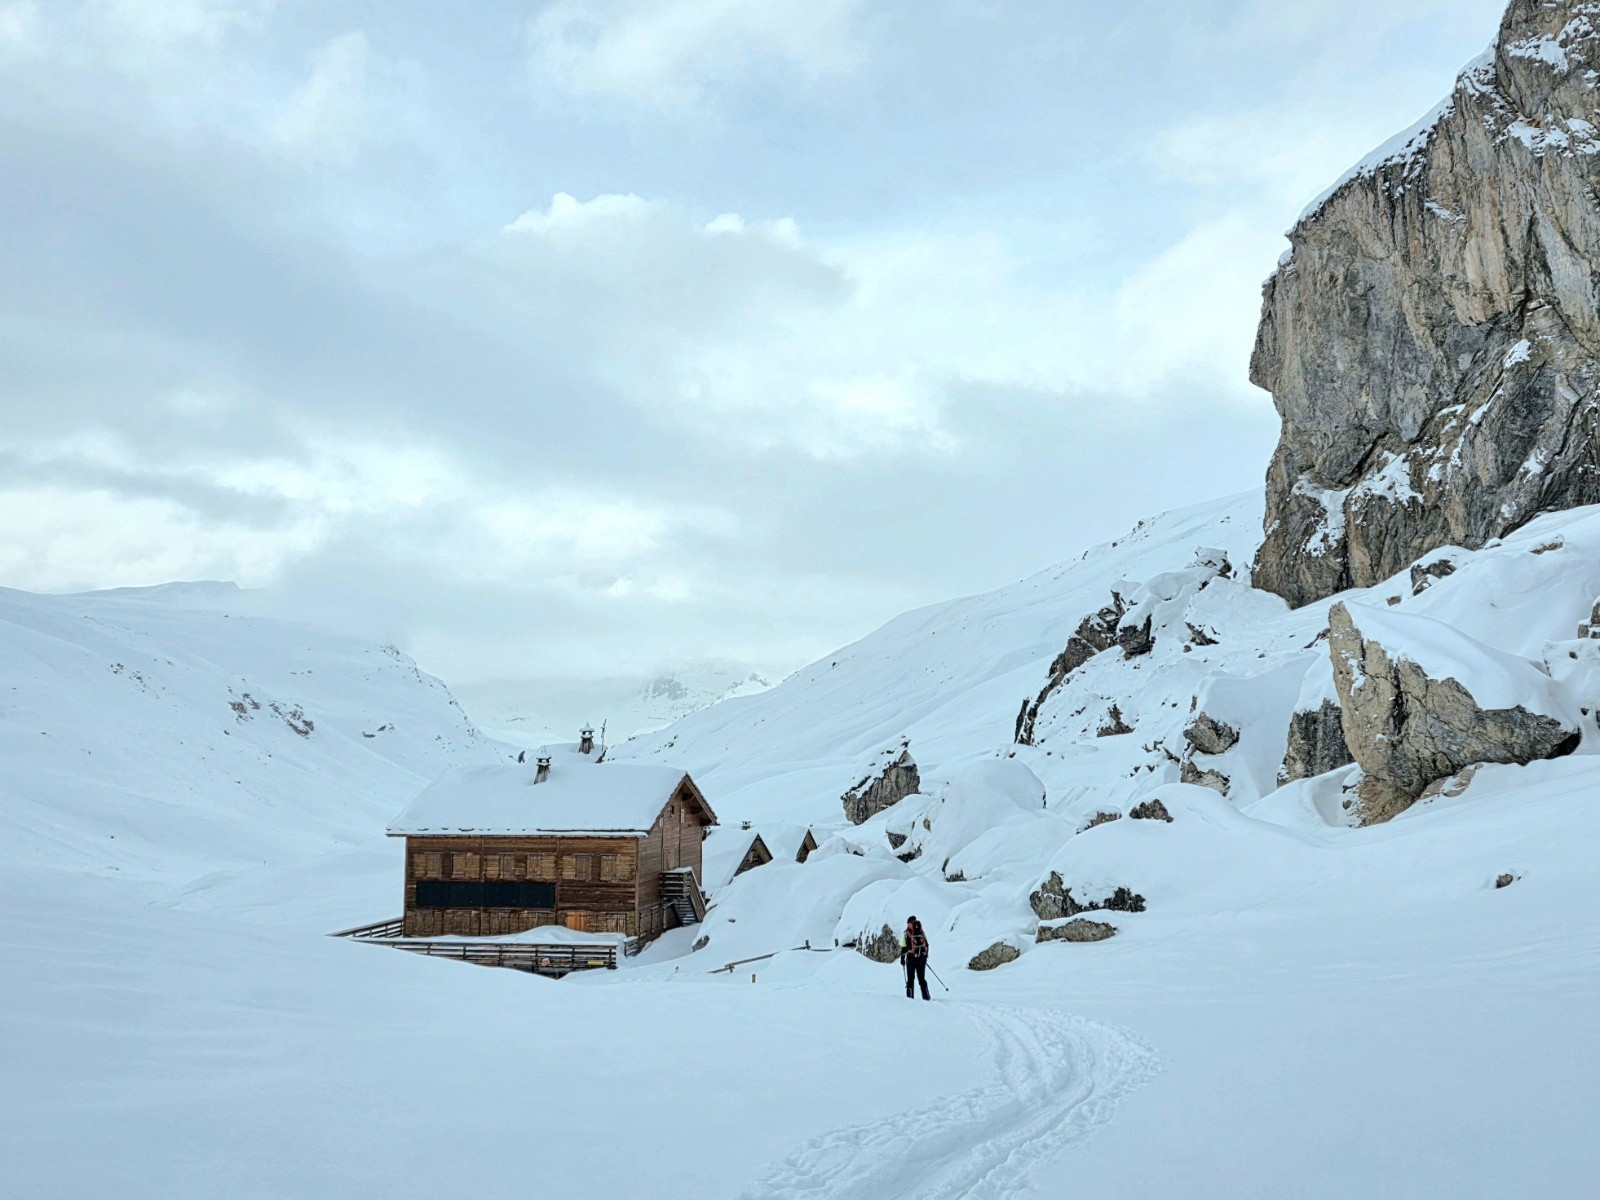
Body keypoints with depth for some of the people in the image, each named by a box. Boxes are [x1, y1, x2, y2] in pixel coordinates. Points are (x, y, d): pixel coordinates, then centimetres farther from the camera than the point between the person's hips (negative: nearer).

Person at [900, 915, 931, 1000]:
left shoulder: (907, 933, -3)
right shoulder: (922, 932, 8)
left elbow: (904, 947, -6)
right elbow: (926, 945, 14)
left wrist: (902, 958, 1)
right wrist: (925, 956, 25)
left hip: (911, 958, -3)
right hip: (922, 958, 3)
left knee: (910, 978, 5)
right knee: (922, 978, 11)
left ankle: (910, 996, -1)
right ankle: (926, 996, 6)